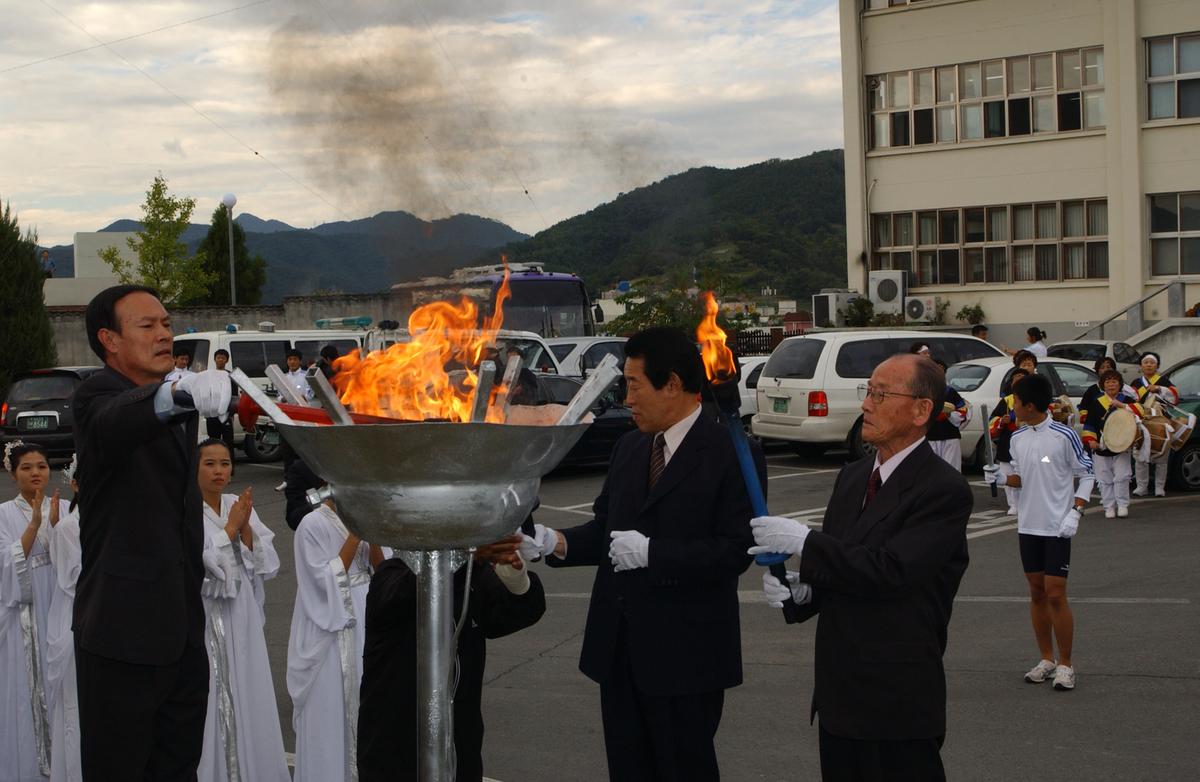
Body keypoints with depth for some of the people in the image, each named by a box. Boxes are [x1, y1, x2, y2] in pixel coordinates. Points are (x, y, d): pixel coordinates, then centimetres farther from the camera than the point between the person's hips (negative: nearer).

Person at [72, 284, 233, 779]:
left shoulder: (179, 407, 14)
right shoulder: (96, 396, -11)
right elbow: (115, 423, -38)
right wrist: (181, 394, -57)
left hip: (183, 631, 8)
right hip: (124, 630, -7)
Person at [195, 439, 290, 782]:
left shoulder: (241, 506, 9)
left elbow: (266, 566, 4)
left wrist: (245, 527, -10)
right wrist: (230, 526, -13)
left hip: (243, 620, 5)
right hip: (204, 621, -5)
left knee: (247, 700, 7)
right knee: (210, 707, -4)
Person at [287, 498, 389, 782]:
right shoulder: (313, 525, -14)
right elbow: (325, 582, -17)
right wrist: (354, 537, -20)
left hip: (367, 626, 6)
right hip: (330, 632, -6)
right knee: (329, 712, 2)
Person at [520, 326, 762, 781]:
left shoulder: (731, 454, -11)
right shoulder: (629, 448, 12)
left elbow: (735, 551, -18)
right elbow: (604, 527, 13)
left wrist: (651, 552, -22)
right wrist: (555, 542, -6)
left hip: (684, 654, -7)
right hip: (618, 649, 7)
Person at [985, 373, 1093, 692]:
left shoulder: (1064, 436, -11)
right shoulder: (1017, 438, 6)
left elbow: (1087, 476, -5)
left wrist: (1075, 513, -14)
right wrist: (1001, 478, -5)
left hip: (1057, 527, -6)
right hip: (1028, 525, 6)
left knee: (1055, 594, -6)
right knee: (1037, 593, 11)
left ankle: (1066, 665, 5)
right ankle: (1047, 660, 21)